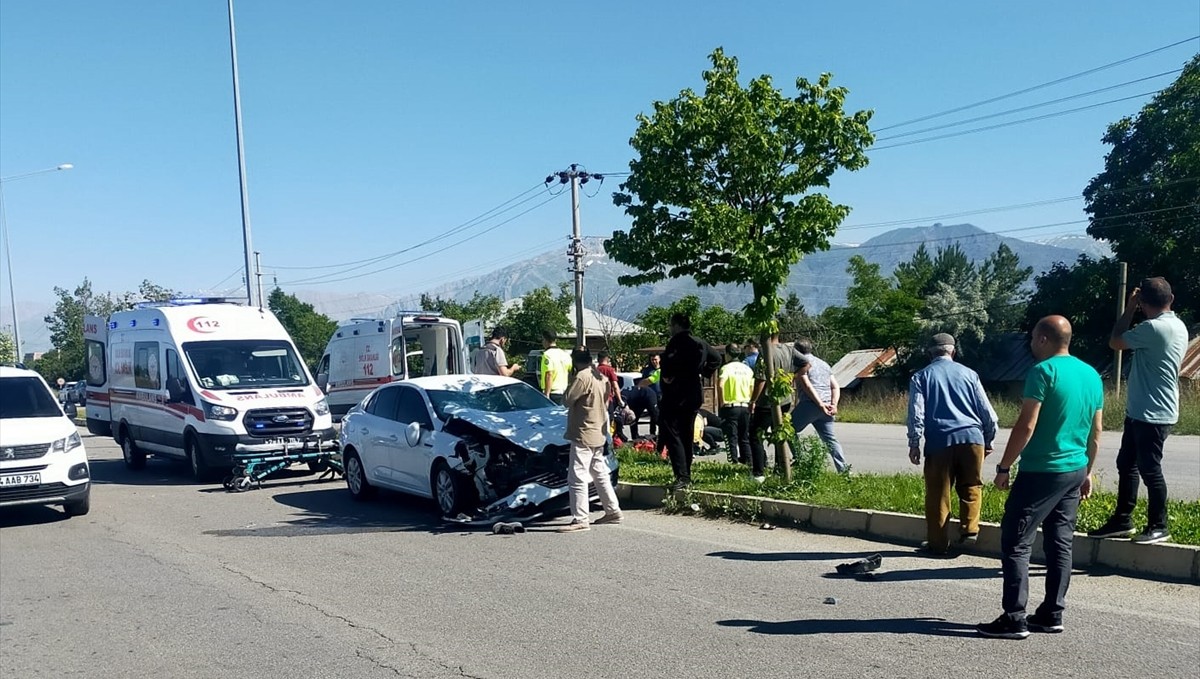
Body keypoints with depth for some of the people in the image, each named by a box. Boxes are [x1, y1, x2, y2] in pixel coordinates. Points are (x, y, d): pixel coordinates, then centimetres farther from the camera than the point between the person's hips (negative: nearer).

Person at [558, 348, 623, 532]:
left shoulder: (582, 377, -17)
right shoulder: (601, 377, 11)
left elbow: (567, 400, -14)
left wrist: (570, 385, 0)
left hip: (583, 435, -10)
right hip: (598, 434, 10)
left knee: (577, 477, -7)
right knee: (600, 474, 18)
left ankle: (580, 519, -7)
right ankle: (613, 511, 24)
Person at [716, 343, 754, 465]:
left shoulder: (726, 367, -7)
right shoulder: (747, 369, 11)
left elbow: (720, 384, -23)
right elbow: (752, 389, 12)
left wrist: (722, 402, -15)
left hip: (730, 406, -5)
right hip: (745, 407, 5)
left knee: (732, 438, -2)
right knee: (745, 439, 13)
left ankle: (734, 463, -5)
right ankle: (747, 463, 12)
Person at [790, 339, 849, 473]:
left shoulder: (800, 362, 2)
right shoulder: (824, 364, 25)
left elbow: (806, 385, -12)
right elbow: (836, 387, 16)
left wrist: (820, 404, -15)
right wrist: (834, 405, 4)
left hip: (810, 403, -7)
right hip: (826, 406, 7)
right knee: (829, 438, 9)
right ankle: (843, 467, 0)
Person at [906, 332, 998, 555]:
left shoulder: (921, 377, 8)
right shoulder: (968, 373, 12)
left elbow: (916, 413, -1)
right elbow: (987, 411, 12)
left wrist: (914, 444, 3)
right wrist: (989, 439, 22)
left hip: (939, 441, -1)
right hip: (972, 437, 1)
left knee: (938, 494, 6)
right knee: (971, 487, 17)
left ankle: (938, 543, 11)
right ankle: (969, 530, 3)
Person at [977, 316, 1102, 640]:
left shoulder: (1043, 371, -14)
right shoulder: (1092, 375, 10)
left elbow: (1026, 426, -17)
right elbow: (1096, 432, 15)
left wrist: (1004, 467, -10)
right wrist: (1087, 472, 23)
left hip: (1041, 472, -8)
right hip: (1075, 472, 8)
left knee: (1015, 543, -3)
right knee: (1060, 544, 13)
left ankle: (1014, 619, -4)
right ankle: (1052, 615, 18)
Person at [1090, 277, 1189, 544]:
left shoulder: (1153, 327, -21)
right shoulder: (1178, 326, 9)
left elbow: (1115, 342, -10)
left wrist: (1129, 309, -1)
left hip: (1151, 414, -10)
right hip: (1141, 411, 10)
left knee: (1149, 468, 0)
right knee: (1126, 463, 15)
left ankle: (1158, 527, 11)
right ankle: (1122, 520, 22)